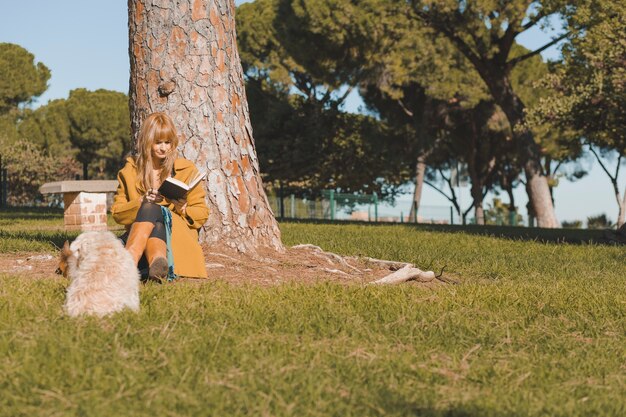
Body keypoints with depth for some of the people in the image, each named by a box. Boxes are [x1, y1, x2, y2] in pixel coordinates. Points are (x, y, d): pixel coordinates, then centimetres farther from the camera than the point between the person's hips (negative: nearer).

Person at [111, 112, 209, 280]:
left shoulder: (186, 169, 15)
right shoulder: (130, 170, 17)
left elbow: (202, 213, 14)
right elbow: (116, 212, 12)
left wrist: (183, 209, -8)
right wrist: (141, 202, -7)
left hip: (178, 233, -1)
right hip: (138, 235, 1)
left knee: (151, 209, -33)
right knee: (148, 207, -34)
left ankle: (128, 261, -62)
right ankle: (158, 261, -66)